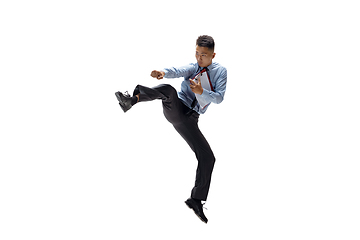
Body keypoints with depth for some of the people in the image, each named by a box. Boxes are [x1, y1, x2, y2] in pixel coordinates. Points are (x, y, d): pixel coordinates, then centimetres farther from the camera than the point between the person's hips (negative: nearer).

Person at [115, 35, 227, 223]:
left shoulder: (220, 71, 10)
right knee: (168, 89, -34)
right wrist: (164, 72, -42)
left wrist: (201, 92, -23)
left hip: (189, 119, 2)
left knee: (207, 157, -6)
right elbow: (179, 71, -18)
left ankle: (196, 200, 6)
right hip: (175, 109, -2)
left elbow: (219, 98, -3)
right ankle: (132, 99, -58)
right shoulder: (193, 67, 7)